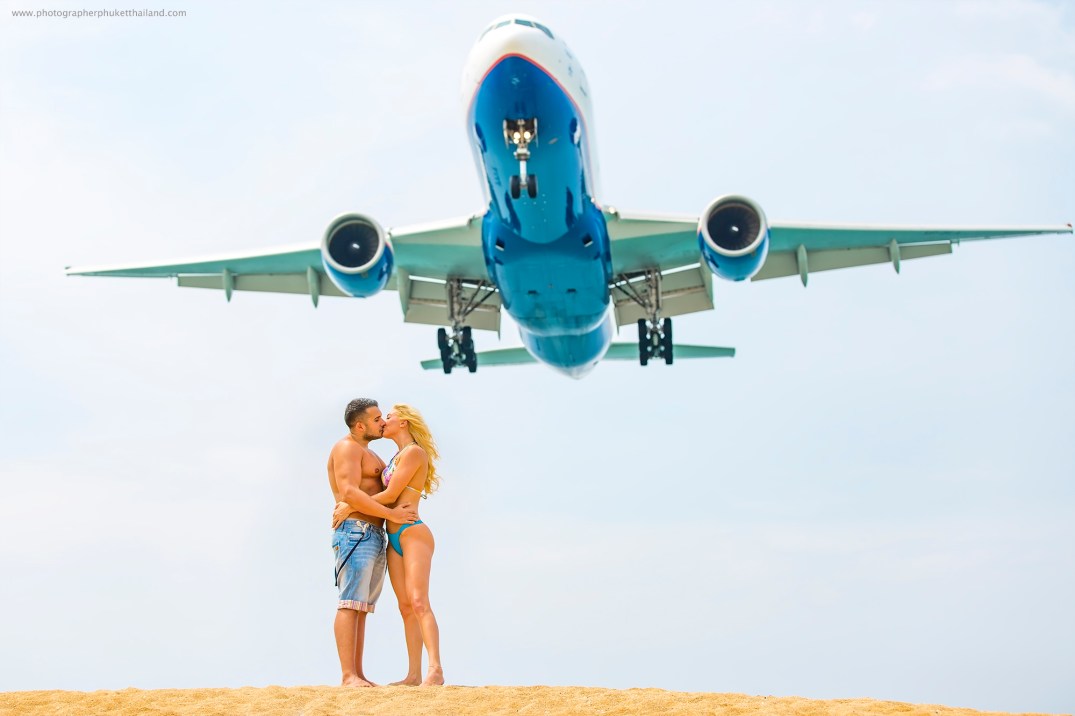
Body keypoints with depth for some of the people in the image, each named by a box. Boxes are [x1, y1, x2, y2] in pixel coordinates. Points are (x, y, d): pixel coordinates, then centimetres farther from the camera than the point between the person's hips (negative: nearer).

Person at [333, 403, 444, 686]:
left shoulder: (414, 453, -6)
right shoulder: (396, 457, 20)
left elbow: (390, 495, -10)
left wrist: (349, 507, -6)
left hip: (412, 533, -9)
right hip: (394, 539, 9)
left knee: (419, 603, -19)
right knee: (406, 607, 3)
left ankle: (435, 670, -28)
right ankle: (414, 675, 1)